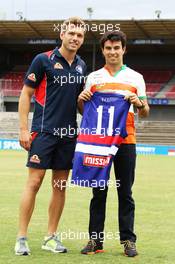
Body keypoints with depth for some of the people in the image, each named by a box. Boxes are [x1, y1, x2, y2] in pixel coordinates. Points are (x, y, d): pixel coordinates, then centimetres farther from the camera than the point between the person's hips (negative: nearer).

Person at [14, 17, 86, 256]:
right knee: (34, 182, -7)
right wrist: (24, 130, -10)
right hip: (44, 132, -6)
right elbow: (25, 94, -4)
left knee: (60, 186, 7)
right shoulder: (43, 60, -5)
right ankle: (22, 238, -1)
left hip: (69, 134, 6)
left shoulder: (81, 65, 12)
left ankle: (51, 237, 15)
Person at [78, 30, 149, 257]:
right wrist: (81, 99, -7)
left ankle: (128, 240, 4)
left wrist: (139, 104, -13)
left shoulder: (135, 77, 9)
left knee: (125, 192, 1)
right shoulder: (93, 77, 11)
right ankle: (95, 239, 5)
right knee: (98, 192, 2)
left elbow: (145, 113, 8)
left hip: (125, 140, -1)